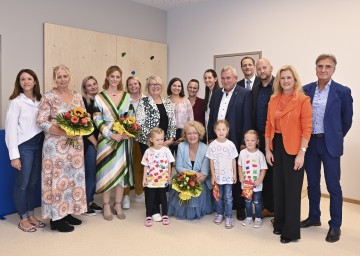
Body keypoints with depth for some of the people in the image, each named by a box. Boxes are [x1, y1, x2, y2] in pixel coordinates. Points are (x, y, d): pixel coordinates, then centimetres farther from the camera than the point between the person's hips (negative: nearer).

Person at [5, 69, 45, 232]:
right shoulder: (16, 102, -6)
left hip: (39, 144, 5)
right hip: (24, 146, -5)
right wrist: (14, 155, -12)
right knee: (22, 183, 4)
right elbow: (10, 129, -9)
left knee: (33, 182, 13)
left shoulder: (40, 101, 9)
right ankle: (23, 219, 18)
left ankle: (31, 215, 27)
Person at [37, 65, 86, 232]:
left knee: (73, 177, 11)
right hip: (56, 145, -6)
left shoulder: (77, 97, 9)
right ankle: (56, 218, 11)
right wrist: (65, 132, -20)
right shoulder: (48, 97, -6)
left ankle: (67, 212, 25)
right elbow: (41, 122, -13)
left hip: (75, 144, 6)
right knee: (57, 178, -1)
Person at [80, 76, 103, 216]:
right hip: (88, 142, -6)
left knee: (95, 173, 10)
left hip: (98, 141, 6)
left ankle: (90, 201, 22)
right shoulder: (82, 101, -7)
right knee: (90, 173, -3)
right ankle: (84, 203, 10)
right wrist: (94, 141, -11)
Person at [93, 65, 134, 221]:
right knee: (106, 171, 1)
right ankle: (106, 206, 15)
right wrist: (112, 135, -16)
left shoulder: (126, 96, 9)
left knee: (122, 170, 6)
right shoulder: (99, 97, 0)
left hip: (124, 139, 3)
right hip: (106, 139, -3)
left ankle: (118, 205, 19)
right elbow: (97, 121, -6)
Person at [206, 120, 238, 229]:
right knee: (218, 196, 14)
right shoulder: (212, 145, -6)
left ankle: (228, 216, 13)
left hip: (228, 176, -1)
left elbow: (233, 161, 2)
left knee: (228, 197, 3)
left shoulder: (231, 145, -5)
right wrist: (213, 176, -4)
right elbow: (211, 162, -2)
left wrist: (235, 174, 3)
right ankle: (219, 214, 29)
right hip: (217, 176, 1)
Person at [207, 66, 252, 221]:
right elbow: (211, 117, 14)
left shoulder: (245, 94, -4)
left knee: (237, 176, 6)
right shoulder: (216, 94, 12)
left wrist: (244, 142, -11)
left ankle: (239, 207, 20)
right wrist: (211, 137, 7)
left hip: (235, 142, -4)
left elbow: (247, 120, -8)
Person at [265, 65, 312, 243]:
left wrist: (301, 154, -16)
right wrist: (267, 149, 5)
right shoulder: (273, 100, 6)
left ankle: (291, 231, 19)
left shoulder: (303, 100, -8)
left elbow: (306, 129, -11)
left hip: (293, 149, -5)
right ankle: (280, 223, 33)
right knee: (278, 186, 15)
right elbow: (269, 126, 8)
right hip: (276, 146, 5)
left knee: (292, 189, 4)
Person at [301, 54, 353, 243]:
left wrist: (335, 138, 10)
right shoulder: (306, 90, 3)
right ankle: (314, 217, 31)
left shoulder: (342, 92, -5)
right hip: (310, 142, 4)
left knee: (333, 186, 2)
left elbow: (347, 120, 3)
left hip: (330, 144, -3)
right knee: (312, 183, 14)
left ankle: (335, 225, 16)